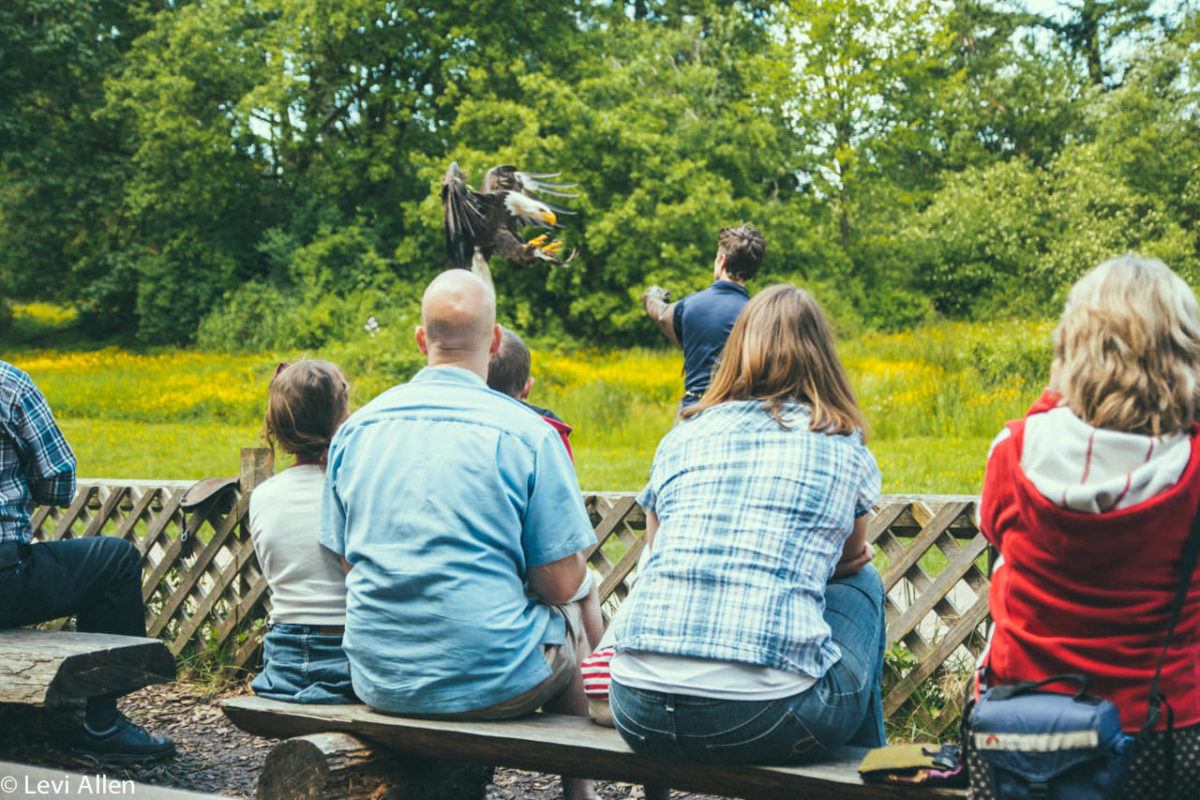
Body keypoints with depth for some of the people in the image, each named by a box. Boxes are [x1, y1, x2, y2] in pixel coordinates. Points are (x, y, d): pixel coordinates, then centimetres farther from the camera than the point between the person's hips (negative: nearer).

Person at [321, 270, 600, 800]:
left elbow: (348, 560, 10)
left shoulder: (356, 429, 2)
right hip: (492, 682, -4)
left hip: (378, 683, 5)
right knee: (577, 614, 27)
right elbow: (561, 583, -10)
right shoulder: (527, 433, -12)